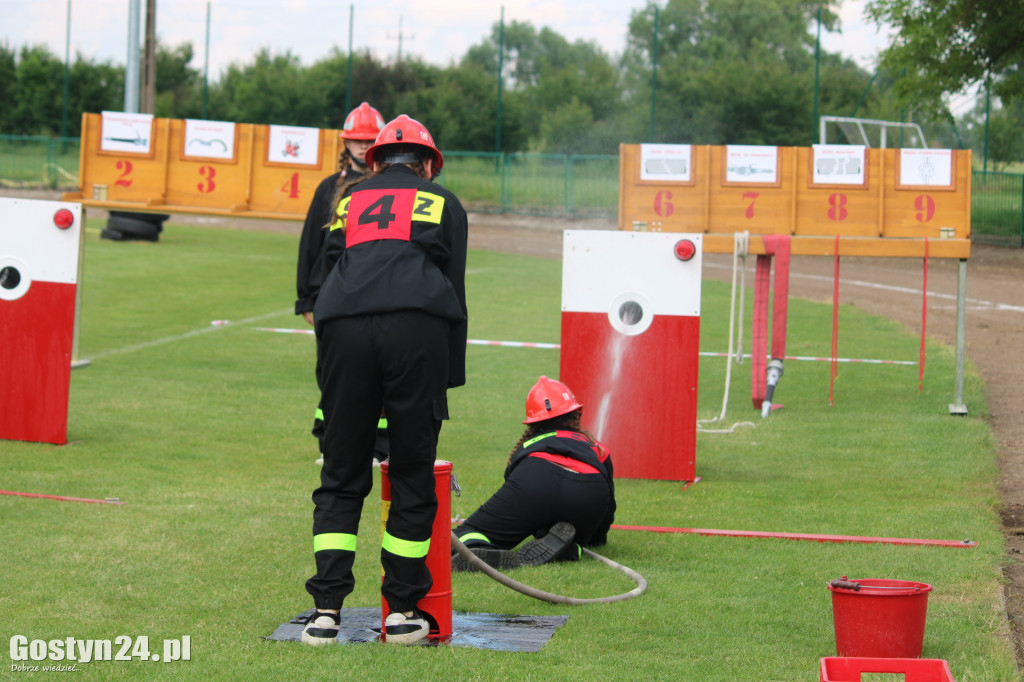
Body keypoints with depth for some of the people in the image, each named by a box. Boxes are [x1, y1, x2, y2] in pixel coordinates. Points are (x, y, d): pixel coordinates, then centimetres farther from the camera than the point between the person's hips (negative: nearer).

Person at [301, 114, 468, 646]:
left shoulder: (348, 200, 28)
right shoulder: (442, 203, 23)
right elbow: (452, 288, 17)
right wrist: (449, 381, 18)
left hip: (343, 328, 2)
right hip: (417, 325, -2)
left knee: (341, 478, 9)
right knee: (413, 477, 7)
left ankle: (326, 611, 2)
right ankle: (402, 612, 10)